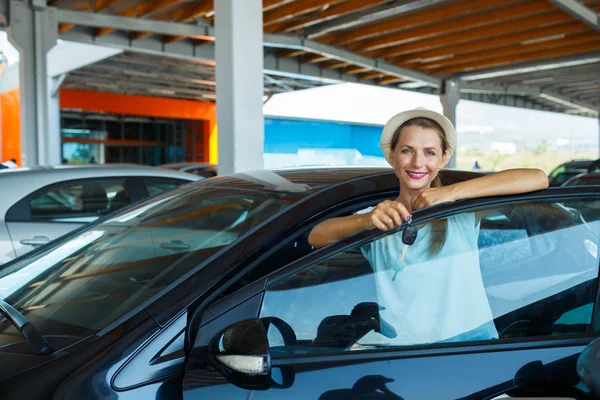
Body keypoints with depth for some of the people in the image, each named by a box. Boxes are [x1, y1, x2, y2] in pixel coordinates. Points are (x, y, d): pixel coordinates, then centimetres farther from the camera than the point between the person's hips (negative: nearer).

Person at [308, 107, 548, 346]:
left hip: (472, 338, -2)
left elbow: (537, 179, -6)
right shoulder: (377, 218, 10)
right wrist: (365, 220, -25)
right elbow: (316, 237, -7)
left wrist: (453, 191, -13)